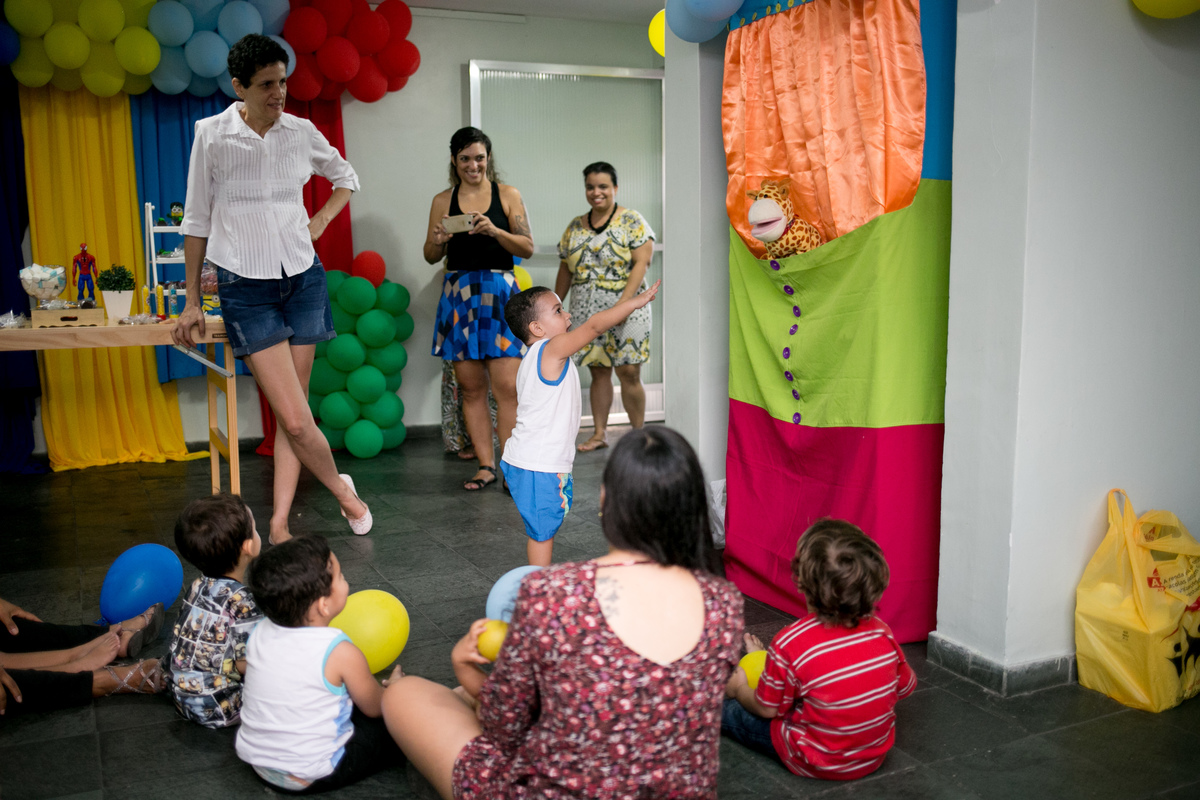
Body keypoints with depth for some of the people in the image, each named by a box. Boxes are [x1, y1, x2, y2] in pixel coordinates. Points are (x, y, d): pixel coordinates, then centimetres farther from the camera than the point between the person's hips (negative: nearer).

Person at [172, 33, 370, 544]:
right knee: (296, 419, -10)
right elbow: (197, 221, 2)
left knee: (291, 413, 4)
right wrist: (192, 302, 5)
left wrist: (321, 220, 6)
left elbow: (346, 176, 23)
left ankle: (279, 523, 14)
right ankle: (341, 489, 16)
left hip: (303, 277, 3)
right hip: (246, 287, -3)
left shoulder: (301, 132, 2)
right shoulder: (212, 135, -6)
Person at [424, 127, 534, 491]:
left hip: (499, 293, -2)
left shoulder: (507, 195, 5)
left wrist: (495, 231, -16)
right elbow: (431, 256, 14)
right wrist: (438, 240, -9)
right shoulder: (443, 201, 10)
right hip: (458, 294, 2)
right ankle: (485, 466, 10)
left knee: (507, 386, -8)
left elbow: (527, 248, 1)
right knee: (470, 387, 3)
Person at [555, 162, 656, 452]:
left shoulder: (632, 221, -2)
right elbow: (565, 270, 16)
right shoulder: (575, 227, 12)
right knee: (598, 371, 8)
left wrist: (621, 304, -19)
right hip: (588, 314, 4)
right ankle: (599, 433, 16)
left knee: (629, 373, -5)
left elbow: (641, 263, -10)